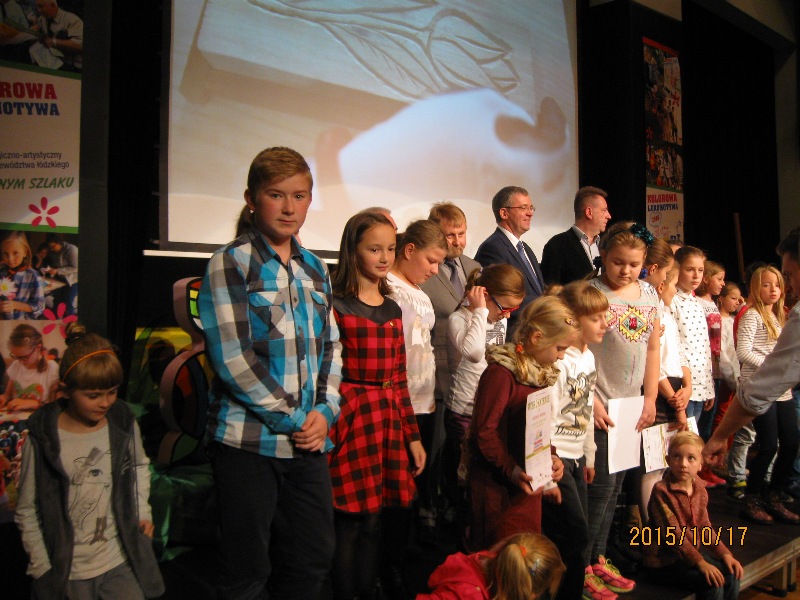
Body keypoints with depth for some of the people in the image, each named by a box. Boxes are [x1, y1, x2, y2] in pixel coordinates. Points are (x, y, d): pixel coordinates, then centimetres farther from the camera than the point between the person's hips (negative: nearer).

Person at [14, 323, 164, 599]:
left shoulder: (124, 426, -6)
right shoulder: (42, 440, -14)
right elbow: (27, 513, -6)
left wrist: (142, 511, 3)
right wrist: (43, 570, -6)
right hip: (68, 572, -2)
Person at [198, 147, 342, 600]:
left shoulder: (315, 268, 13)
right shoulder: (231, 263, -6)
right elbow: (231, 355, -14)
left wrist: (325, 410, -2)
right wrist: (291, 418, -13)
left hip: (310, 440, 6)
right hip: (250, 440, -5)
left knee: (313, 563, 12)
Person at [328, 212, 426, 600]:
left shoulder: (393, 310, 13)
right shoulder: (336, 306, -6)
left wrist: (412, 435, 15)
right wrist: (323, 429, -14)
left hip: (388, 419, 6)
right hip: (349, 418, -6)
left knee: (373, 522, 12)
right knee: (350, 523, 1)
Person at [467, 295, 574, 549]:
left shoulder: (542, 372, 8)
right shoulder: (501, 371, -19)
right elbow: (485, 430, -21)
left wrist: (551, 456, 0)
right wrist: (511, 470, -25)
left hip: (530, 483, 8)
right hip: (498, 484, -8)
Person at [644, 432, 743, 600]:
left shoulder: (700, 490, 4)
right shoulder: (661, 491, -20)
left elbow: (704, 527, 9)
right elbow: (673, 534, -22)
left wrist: (724, 554, -3)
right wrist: (700, 563, -26)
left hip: (693, 549, 7)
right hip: (664, 559, -7)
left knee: (731, 576, -7)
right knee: (713, 583, -20)